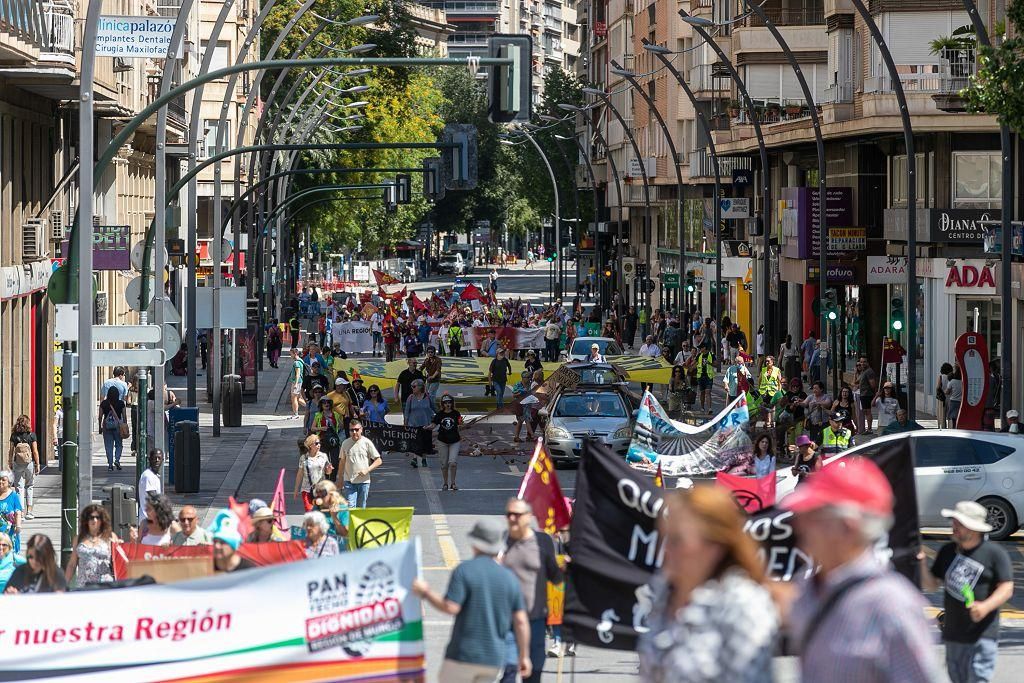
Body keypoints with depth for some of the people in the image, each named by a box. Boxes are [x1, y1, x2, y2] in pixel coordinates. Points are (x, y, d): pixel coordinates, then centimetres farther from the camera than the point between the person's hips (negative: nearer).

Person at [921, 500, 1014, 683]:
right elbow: (932, 584, 13)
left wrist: (986, 606, -26)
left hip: (982, 635, -6)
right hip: (953, 634, 6)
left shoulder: (995, 553, -6)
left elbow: (1007, 589, -9)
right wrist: (922, 565, -6)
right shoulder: (947, 551, 10)